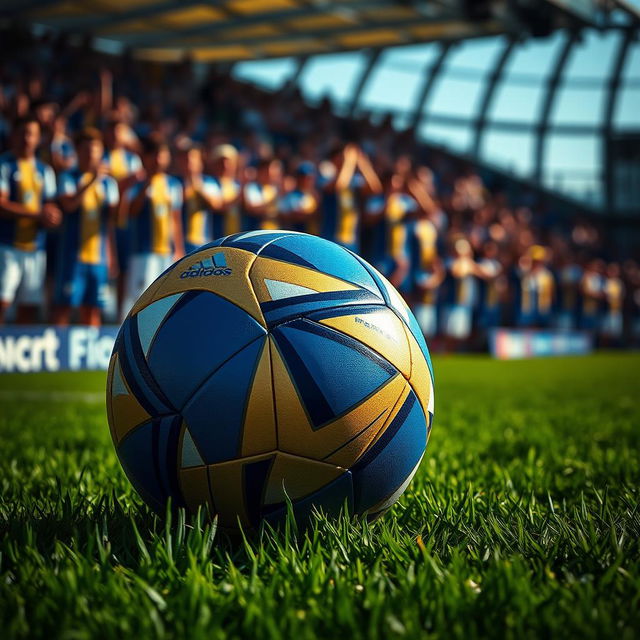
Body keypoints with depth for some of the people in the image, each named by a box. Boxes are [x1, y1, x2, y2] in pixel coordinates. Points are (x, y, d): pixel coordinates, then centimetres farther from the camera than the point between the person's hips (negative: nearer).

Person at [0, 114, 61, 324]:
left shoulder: (45, 171, 16)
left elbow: (51, 208, 16)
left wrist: (51, 217, -8)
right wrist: (37, 214, -14)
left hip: (36, 248, 5)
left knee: (30, 306, 4)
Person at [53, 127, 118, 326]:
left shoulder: (108, 182, 14)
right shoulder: (69, 178, 2)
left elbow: (112, 218, 14)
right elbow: (69, 204, -16)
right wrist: (92, 180, -21)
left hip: (99, 255, 4)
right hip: (73, 253, -4)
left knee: (92, 308, 6)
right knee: (65, 304, -3)